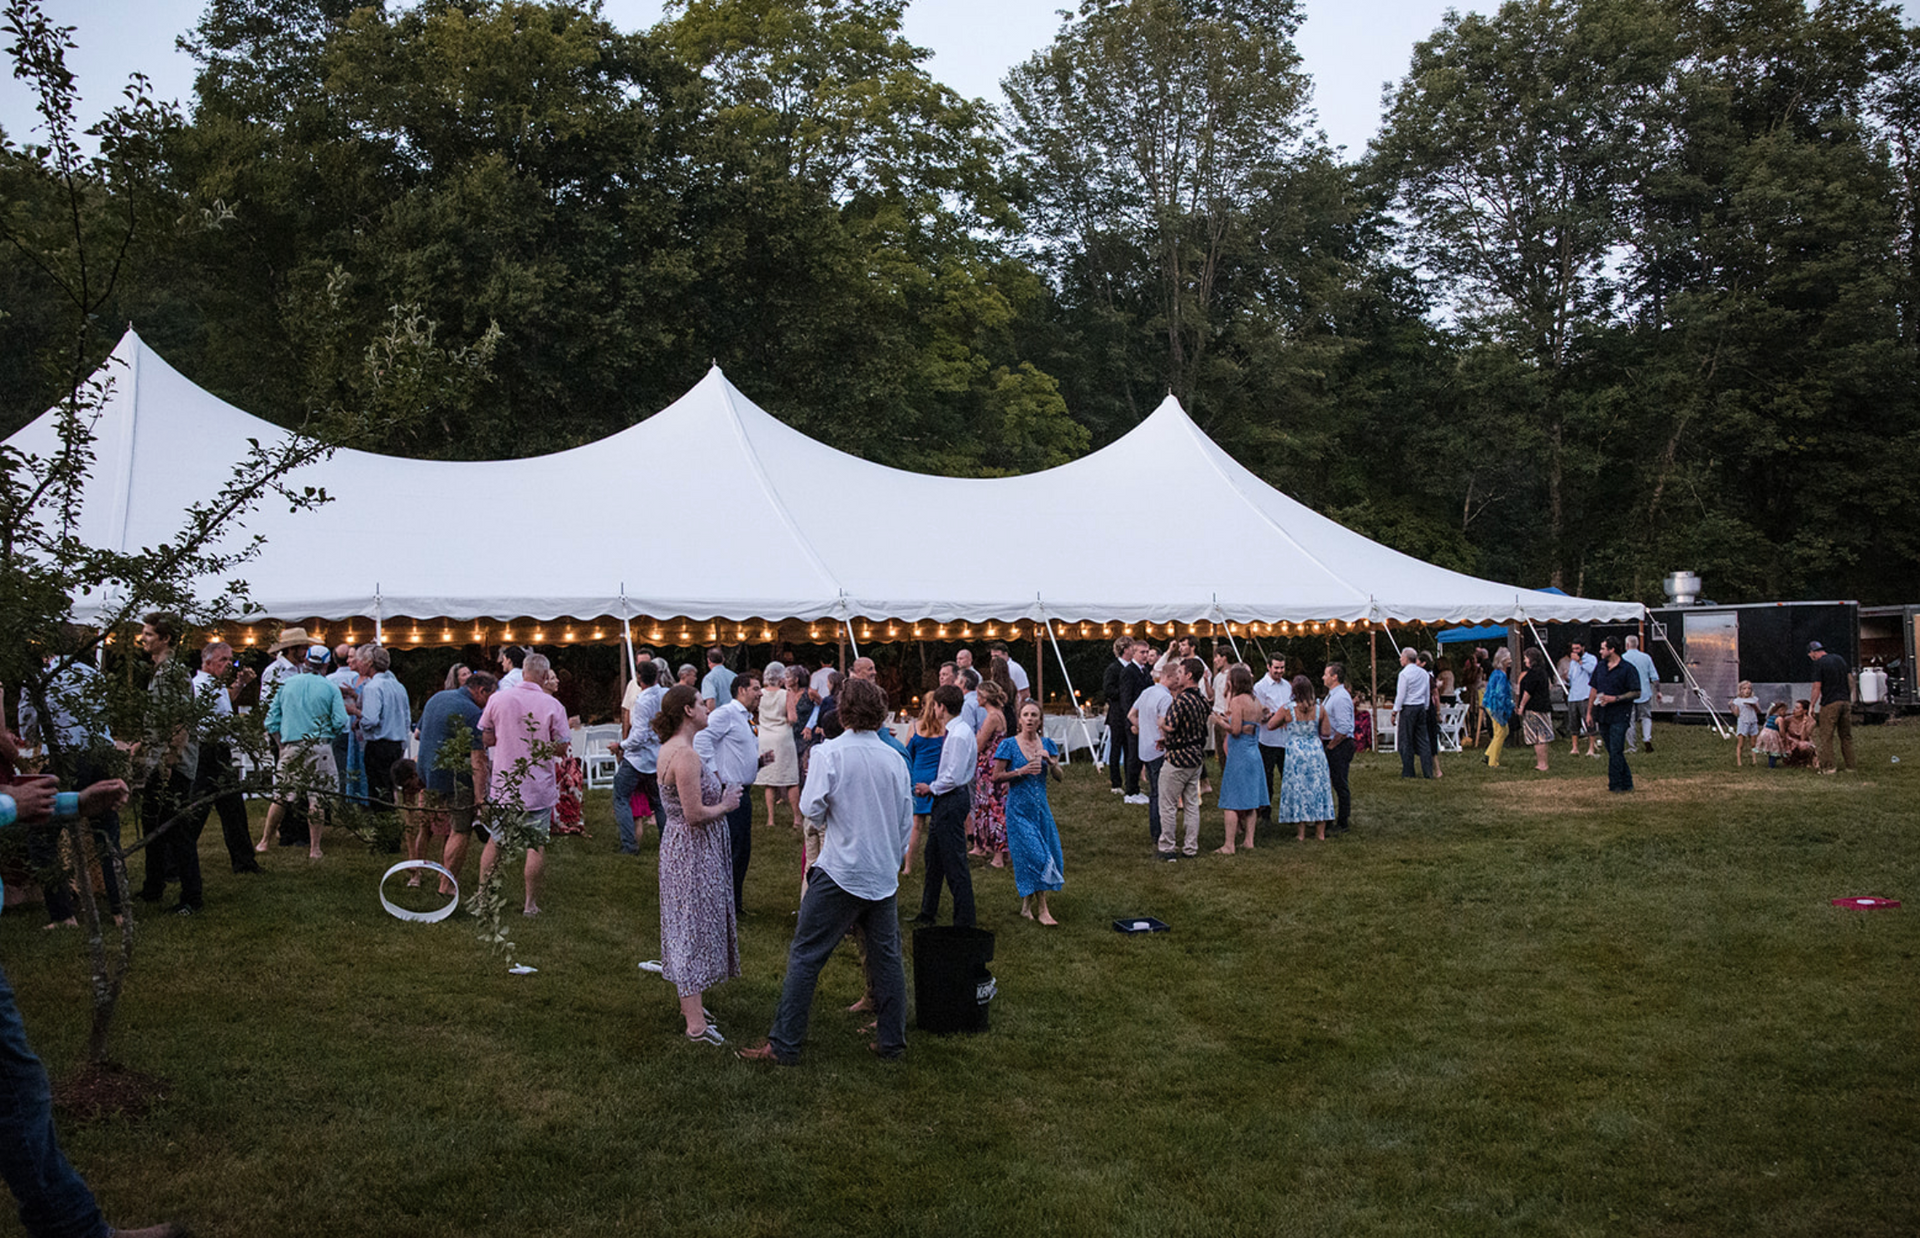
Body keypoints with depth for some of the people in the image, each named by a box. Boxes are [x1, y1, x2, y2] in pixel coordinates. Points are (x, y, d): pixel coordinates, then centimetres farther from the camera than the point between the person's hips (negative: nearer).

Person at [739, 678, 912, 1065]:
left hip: (840, 871, -5)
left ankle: (784, 1045, 3)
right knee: (886, 957, 12)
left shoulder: (829, 753, -11)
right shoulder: (895, 758, 3)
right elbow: (906, 819, 10)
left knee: (805, 957, 1)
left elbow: (811, 808, -13)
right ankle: (892, 1042, 19)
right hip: (884, 874, 5)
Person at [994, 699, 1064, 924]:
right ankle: (1042, 910, -5)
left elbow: (1059, 777, 4)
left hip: (1041, 807, 5)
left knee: (1049, 854, 4)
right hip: (1019, 809, -5)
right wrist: (1021, 771, -17)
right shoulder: (1009, 745, -5)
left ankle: (1027, 904, 22)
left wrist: (1050, 761, -14)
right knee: (1034, 855, -11)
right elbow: (996, 777, -6)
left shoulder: (1047, 745, 7)